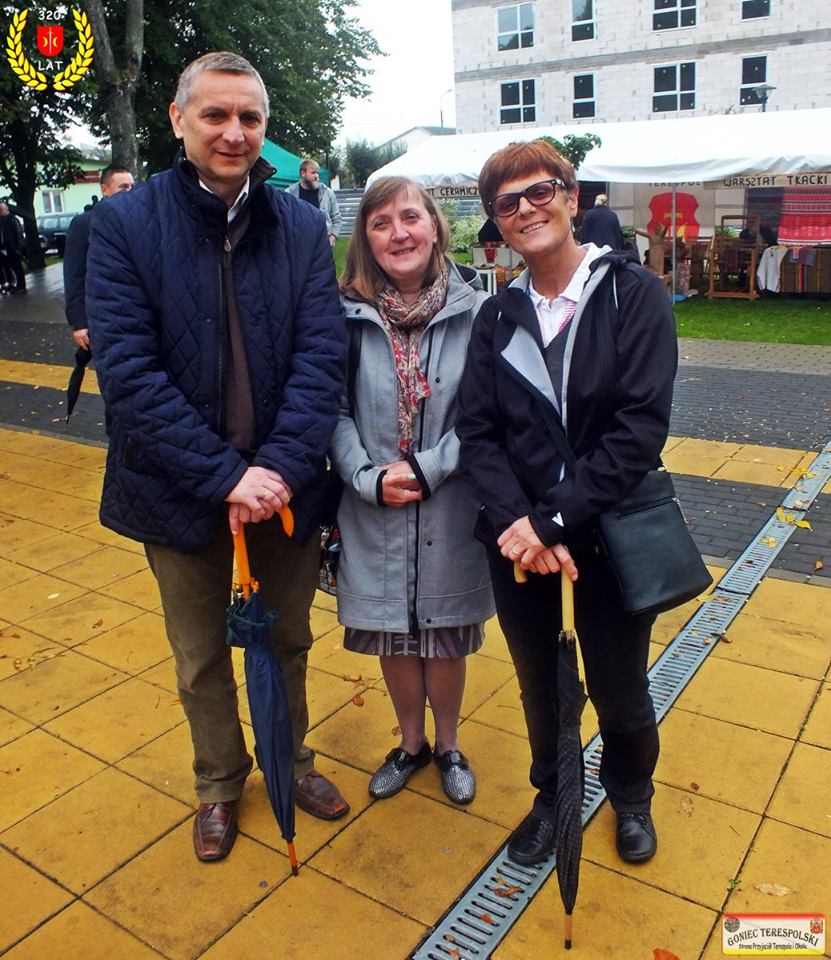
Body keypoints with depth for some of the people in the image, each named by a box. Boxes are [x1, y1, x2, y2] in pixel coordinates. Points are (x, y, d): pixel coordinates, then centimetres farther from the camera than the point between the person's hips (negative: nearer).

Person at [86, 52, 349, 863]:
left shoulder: (301, 227, -2)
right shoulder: (123, 225, -8)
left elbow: (321, 356, -9)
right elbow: (126, 371, -16)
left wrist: (280, 468, -21)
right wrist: (225, 475, -22)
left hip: (283, 486, 2)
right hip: (181, 493, -1)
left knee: (286, 643, 21)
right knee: (200, 660, 18)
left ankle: (290, 758, 48)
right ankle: (219, 784, 44)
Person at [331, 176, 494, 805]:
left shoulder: (473, 310, -8)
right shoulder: (348, 314, -5)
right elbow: (334, 410, -3)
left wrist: (427, 469, -16)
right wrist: (370, 478, -15)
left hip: (450, 509, -1)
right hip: (374, 511, 2)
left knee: (445, 634, 14)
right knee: (392, 634, 16)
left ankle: (448, 746, 40)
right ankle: (411, 744, 42)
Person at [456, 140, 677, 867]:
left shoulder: (633, 293, -7)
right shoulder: (497, 317, 4)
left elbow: (641, 424, -16)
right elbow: (477, 429, -3)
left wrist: (553, 521, -20)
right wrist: (516, 521, -19)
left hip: (611, 529, -2)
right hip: (519, 534, 3)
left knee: (619, 689, 12)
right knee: (538, 682, 17)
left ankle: (631, 795, 45)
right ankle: (552, 794, 46)